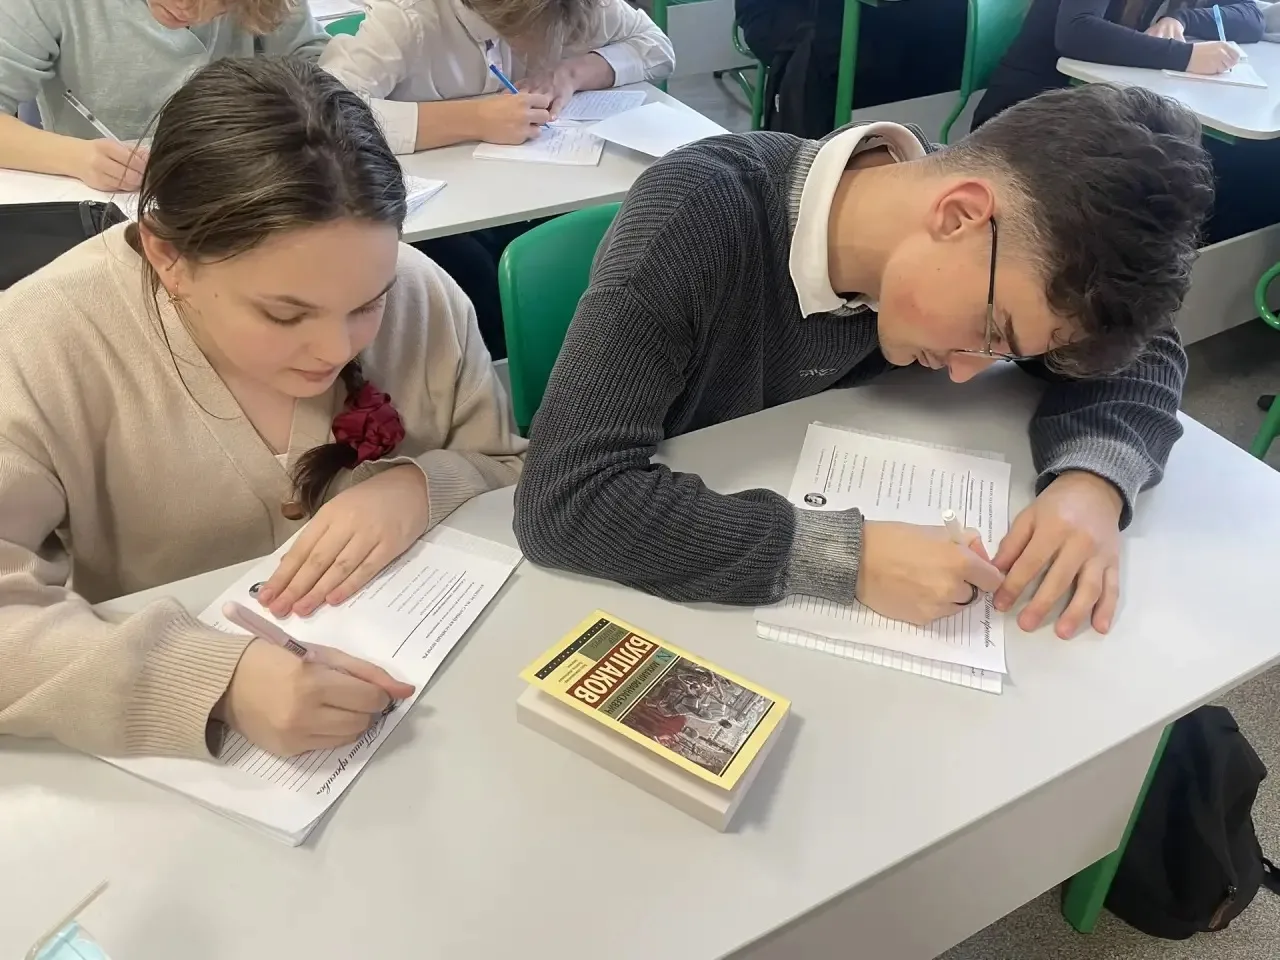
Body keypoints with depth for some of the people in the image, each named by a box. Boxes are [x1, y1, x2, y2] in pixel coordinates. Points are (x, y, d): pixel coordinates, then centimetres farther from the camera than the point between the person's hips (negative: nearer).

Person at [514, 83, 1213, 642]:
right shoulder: (698, 216, -32)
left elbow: (1145, 352, -3)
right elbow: (563, 499, -37)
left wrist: (1092, 481, -24)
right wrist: (846, 557, -41)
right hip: (651, 584, -4)